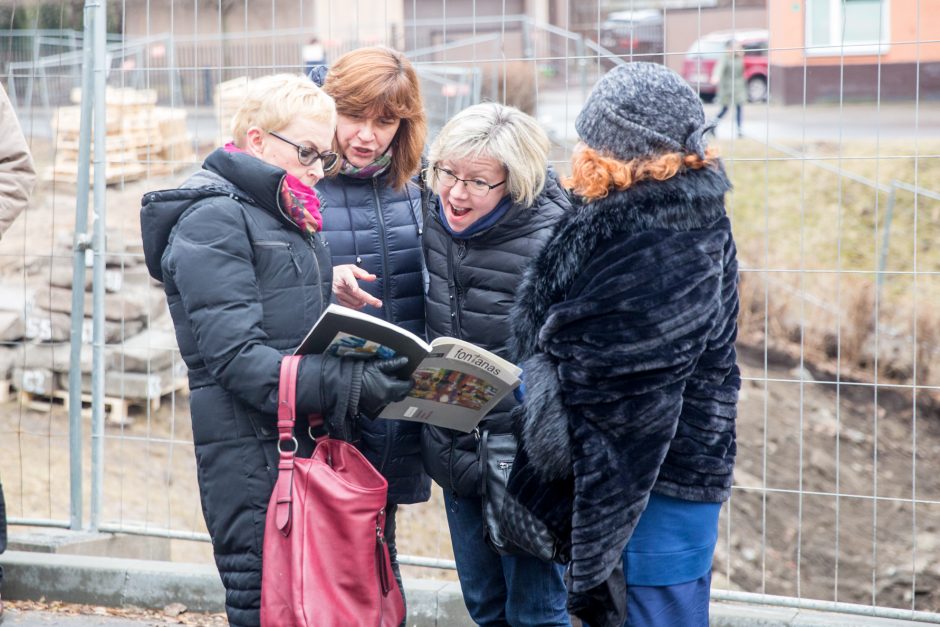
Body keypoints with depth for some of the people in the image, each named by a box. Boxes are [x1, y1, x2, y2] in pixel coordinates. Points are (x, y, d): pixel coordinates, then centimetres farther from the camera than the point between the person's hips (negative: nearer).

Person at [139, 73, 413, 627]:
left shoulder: (291, 218, 20)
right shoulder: (213, 220, -8)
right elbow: (237, 356, -18)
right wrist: (345, 385, -26)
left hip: (310, 446, 8)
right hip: (253, 458, -8)